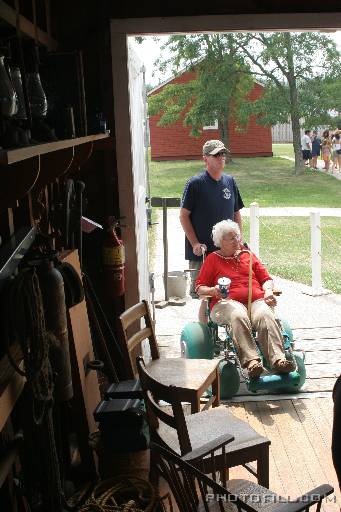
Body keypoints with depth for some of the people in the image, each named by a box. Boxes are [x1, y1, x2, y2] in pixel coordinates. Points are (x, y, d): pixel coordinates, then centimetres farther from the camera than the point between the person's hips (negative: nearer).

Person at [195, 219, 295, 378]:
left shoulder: (248, 256, 29)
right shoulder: (213, 259, 20)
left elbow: (266, 278, 26)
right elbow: (199, 287, 13)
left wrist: (268, 291, 4)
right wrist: (213, 290, -9)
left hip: (257, 301, 2)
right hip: (228, 303, -2)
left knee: (265, 315, -33)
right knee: (238, 316, -38)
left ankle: (278, 359, -46)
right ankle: (251, 360, -48)